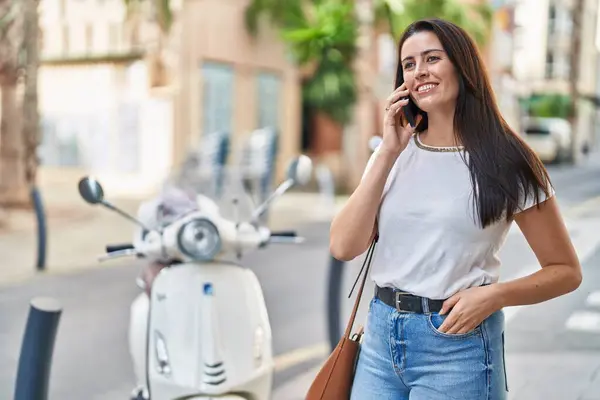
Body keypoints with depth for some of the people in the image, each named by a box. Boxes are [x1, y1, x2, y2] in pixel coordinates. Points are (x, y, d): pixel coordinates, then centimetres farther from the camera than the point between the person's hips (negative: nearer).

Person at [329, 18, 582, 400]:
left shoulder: (505, 163, -6)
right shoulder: (393, 154, 6)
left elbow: (566, 271, -1)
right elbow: (344, 247, -6)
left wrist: (494, 296, -18)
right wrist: (388, 153, -9)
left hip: (457, 345, -3)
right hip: (381, 336, 4)